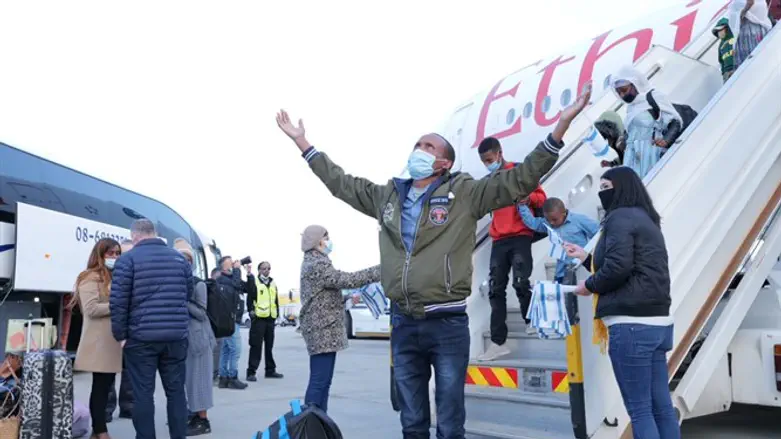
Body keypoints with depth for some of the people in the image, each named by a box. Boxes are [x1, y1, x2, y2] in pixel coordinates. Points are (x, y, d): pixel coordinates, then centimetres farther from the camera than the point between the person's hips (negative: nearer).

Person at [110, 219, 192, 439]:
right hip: (176, 336, 3)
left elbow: (118, 301, -7)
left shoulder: (127, 259, -2)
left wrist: (120, 335, 0)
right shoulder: (180, 258, 11)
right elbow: (188, 295, 15)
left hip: (141, 337, -3)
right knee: (176, 392, 11)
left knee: (143, 393, 5)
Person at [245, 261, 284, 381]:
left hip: (270, 318, 6)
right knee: (256, 345, -6)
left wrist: (276, 315, 15)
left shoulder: (273, 284, 17)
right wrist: (251, 310, -19)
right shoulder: (254, 282, -1)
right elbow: (250, 297, -9)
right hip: (258, 318, -6)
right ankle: (251, 371, -2)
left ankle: (270, 370, 22)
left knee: (269, 345, 13)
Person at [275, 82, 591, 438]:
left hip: (448, 324, -4)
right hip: (403, 324, 4)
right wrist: (301, 142, 25)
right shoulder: (386, 195, 10)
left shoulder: (465, 193, -3)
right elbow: (340, 182, 21)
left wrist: (560, 127, -16)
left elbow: (521, 179, -7)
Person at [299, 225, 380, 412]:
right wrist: (380, 271, -22)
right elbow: (346, 280, -24)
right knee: (319, 381, -9)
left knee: (323, 381, 13)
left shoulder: (313, 262, 20)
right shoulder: (317, 264, -14)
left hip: (323, 329, 11)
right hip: (323, 330, -11)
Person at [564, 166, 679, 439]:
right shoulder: (645, 219, 21)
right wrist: (585, 258, 28)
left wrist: (589, 286, -3)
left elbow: (617, 268, -20)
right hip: (657, 323, 10)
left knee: (639, 410, -3)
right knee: (662, 407, 11)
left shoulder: (620, 217, -9)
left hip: (631, 325, -10)